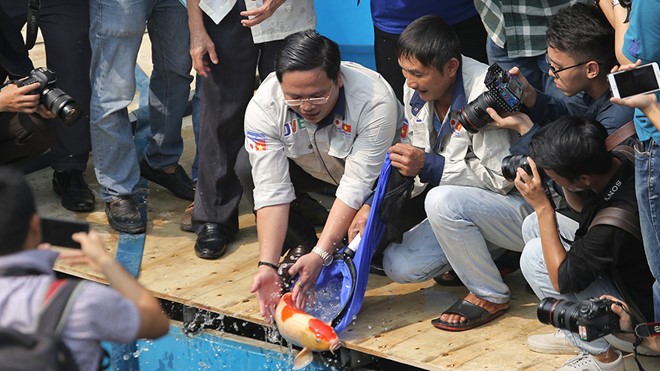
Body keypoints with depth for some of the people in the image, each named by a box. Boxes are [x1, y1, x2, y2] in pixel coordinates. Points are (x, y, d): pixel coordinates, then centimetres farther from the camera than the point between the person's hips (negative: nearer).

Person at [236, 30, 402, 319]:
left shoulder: (375, 101, -37)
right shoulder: (263, 106, -29)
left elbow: (356, 187, -36)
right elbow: (271, 189, -29)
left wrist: (320, 256, -40)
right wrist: (267, 266, -35)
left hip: (376, 168, -2)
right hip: (311, 170, 3)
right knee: (247, 165, -24)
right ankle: (301, 245, -5)